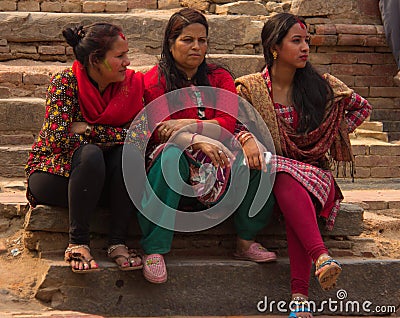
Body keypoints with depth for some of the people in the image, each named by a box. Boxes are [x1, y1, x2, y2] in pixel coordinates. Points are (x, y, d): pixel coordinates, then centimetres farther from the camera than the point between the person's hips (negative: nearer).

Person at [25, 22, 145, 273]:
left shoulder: (130, 84, -3)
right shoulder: (65, 82, -16)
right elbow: (59, 140, -27)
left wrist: (88, 129, -20)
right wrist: (110, 135, -18)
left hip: (102, 181, 4)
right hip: (53, 173, -4)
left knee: (131, 154, -26)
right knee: (89, 153, -35)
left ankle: (118, 242, -24)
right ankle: (78, 243, -26)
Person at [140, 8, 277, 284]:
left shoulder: (219, 78, 12)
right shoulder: (155, 79, 1)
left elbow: (227, 124, -3)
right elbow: (159, 132, -12)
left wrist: (186, 125, -18)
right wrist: (200, 141, -29)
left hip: (215, 160, 4)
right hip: (175, 159, -3)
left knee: (258, 153, -23)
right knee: (171, 154, -39)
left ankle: (246, 241, -12)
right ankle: (154, 250, -37)